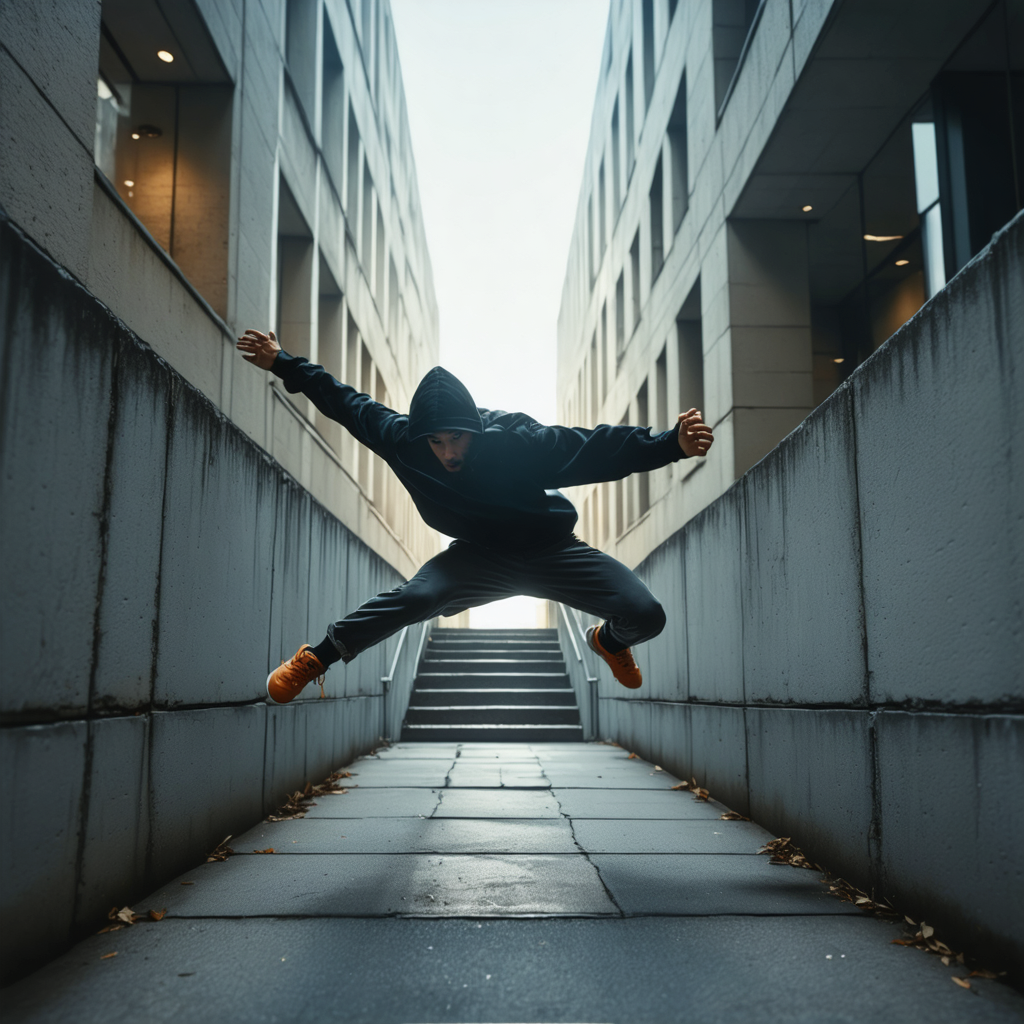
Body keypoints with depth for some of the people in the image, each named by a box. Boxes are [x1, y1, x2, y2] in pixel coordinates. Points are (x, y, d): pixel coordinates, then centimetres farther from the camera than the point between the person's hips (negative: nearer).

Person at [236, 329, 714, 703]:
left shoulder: (518, 441, -29)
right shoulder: (402, 439, -19)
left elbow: (595, 447, -30)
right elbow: (346, 401, -5)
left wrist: (672, 443, -42)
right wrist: (282, 363, 0)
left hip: (551, 551, 0)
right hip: (478, 556, 1)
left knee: (646, 615, -15)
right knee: (417, 596, -32)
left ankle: (608, 640, 26)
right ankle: (316, 657, -8)